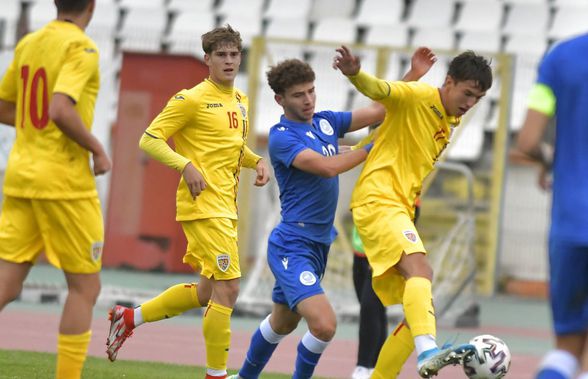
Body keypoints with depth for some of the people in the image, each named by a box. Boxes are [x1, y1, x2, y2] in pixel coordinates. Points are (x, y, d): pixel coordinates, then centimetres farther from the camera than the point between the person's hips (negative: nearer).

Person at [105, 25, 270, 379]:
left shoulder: (241, 101, 14)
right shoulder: (192, 99, -10)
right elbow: (150, 139, -10)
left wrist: (257, 161, 8)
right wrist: (187, 166, -23)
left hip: (226, 207, 9)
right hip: (204, 204, -9)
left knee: (208, 291, 14)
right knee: (228, 287, -13)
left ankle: (129, 317, 28)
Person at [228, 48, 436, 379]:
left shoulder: (326, 122, 7)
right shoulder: (281, 137, -15)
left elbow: (380, 111, 7)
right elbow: (328, 167, -26)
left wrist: (414, 75, -3)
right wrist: (373, 147, -16)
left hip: (319, 245, 8)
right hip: (292, 246, -8)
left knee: (282, 323, 23)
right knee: (324, 324, -23)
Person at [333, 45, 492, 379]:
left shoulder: (451, 122, 17)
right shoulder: (416, 97, -8)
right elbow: (377, 89, -26)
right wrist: (355, 74, -46)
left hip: (401, 210, 9)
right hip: (377, 200, -9)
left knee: (419, 311, 7)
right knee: (419, 269, -33)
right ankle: (428, 352, -53)